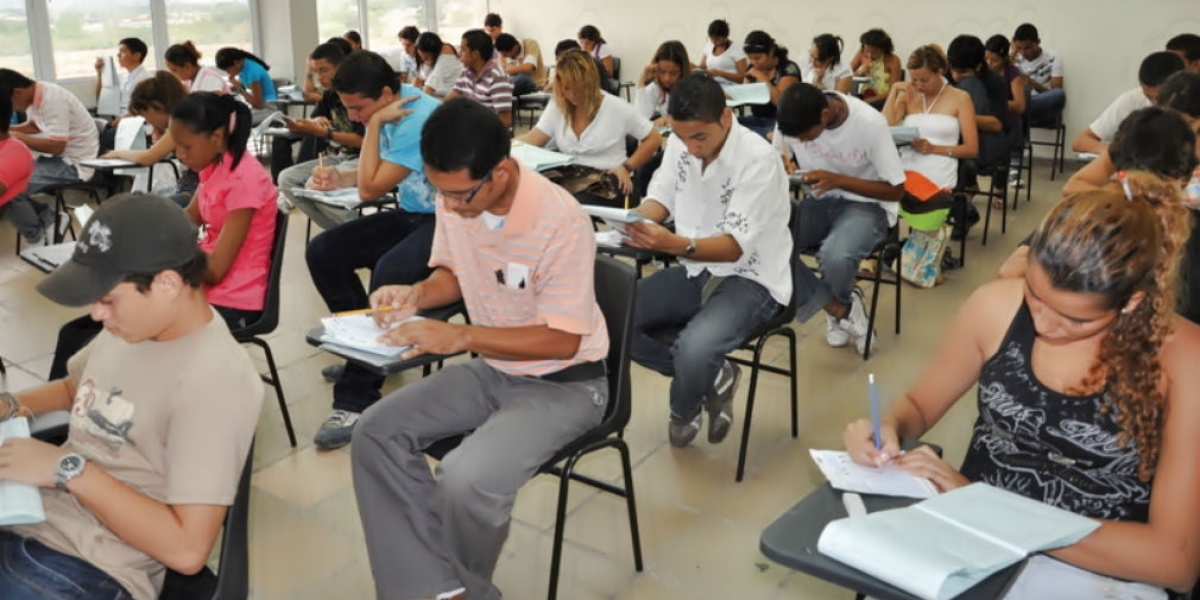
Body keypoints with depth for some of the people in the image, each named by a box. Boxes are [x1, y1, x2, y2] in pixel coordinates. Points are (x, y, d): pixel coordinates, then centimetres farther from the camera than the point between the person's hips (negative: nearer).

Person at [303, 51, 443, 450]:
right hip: (412, 214, 9)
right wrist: (342, 178, 0)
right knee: (322, 252, -2)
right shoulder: (388, 113, 3)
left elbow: (371, 189, -20)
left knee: (389, 273, -36)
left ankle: (357, 398, -25)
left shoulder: (419, 118, -23)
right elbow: (377, 176, 19)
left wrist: (374, 125, -16)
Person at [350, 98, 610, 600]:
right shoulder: (454, 198, -8)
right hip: (492, 368, 7)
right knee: (376, 433, -9)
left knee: (466, 482, -27)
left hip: (564, 383, -7)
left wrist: (460, 336, -27)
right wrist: (415, 295, -10)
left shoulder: (560, 220, -28)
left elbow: (562, 340, -23)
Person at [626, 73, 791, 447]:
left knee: (694, 349, -33)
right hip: (697, 271, 7)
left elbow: (735, 247, -25)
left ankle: (684, 412, 5)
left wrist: (675, 245, -43)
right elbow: (660, 196, 2)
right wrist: (634, 221, -23)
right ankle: (712, 378, 4)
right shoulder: (680, 143, -2)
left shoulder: (757, 159, -22)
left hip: (752, 281, -7)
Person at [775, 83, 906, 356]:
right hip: (819, 200, 5)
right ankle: (840, 309, -6)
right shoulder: (794, 120, -13)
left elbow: (896, 190, -16)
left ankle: (839, 301, 3)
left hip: (866, 205, -4)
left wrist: (837, 180, -28)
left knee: (835, 257, -37)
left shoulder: (869, 123, -24)